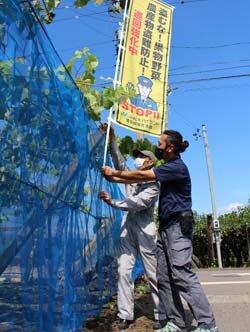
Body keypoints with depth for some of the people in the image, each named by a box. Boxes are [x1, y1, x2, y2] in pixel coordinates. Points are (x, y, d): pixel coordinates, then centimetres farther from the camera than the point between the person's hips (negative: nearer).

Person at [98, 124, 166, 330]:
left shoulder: (154, 185, -4)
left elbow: (136, 204, -16)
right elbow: (119, 162, 4)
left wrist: (112, 202, -22)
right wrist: (112, 139, -6)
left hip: (145, 230, -5)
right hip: (128, 228, 5)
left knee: (153, 274, 0)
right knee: (124, 270, -3)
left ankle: (161, 315, 10)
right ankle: (126, 315, 2)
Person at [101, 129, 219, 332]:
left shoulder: (177, 167, -11)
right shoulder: (168, 168, 19)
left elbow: (142, 176, -13)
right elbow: (142, 178, 19)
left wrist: (115, 173, -3)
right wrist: (115, 179, 14)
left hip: (179, 227, -9)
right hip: (166, 228, 9)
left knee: (182, 275, -14)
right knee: (164, 278, 6)